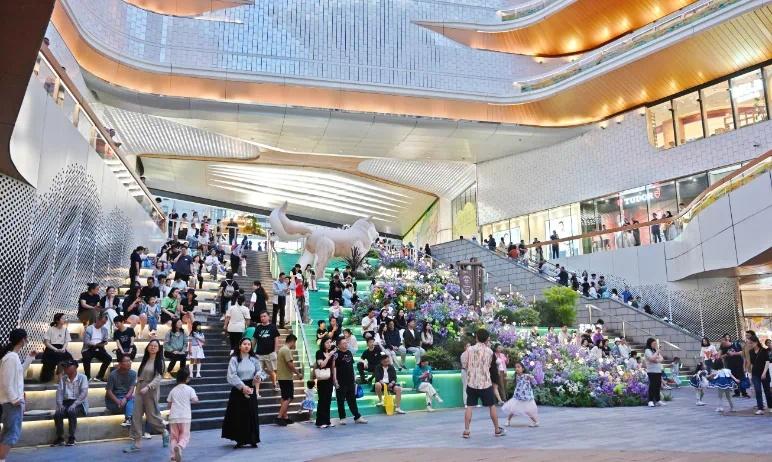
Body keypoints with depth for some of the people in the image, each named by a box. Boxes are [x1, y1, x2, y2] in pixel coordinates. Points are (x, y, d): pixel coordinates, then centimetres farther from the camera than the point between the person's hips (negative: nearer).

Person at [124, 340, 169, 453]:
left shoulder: (159, 361, -8)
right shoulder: (145, 360, 11)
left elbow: (158, 378, -16)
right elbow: (140, 375, 16)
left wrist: (148, 387, -28)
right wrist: (138, 387, 9)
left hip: (151, 391, -6)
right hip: (140, 390, 6)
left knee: (152, 416, 2)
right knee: (136, 417, 1)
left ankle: (165, 432, 28)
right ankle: (137, 443, 7)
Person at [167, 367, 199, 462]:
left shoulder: (173, 390, 9)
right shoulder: (189, 389, -1)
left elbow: (169, 405, 11)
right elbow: (195, 400, -10)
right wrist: (192, 399, 12)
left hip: (173, 416, 3)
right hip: (185, 417, -3)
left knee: (173, 436, 13)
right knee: (185, 436, 4)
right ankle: (179, 446, -26)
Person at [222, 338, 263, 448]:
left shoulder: (254, 359, 5)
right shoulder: (234, 359, -5)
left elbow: (259, 370, 13)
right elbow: (232, 375, -12)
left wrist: (258, 376, -11)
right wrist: (243, 386, -17)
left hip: (250, 388, 3)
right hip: (238, 389, -3)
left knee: (252, 415, 3)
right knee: (238, 415, 1)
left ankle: (252, 440, 13)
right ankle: (240, 440, 13)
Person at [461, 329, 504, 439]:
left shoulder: (469, 349, -5)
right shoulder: (489, 351, -4)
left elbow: (464, 365, -1)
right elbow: (489, 366, 6)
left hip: (471, 382, 1)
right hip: (485, 383, 0)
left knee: (469, 406, 6)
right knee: (492, 406, 13)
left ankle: (466, 430, 3)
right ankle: (497, 430, 22)